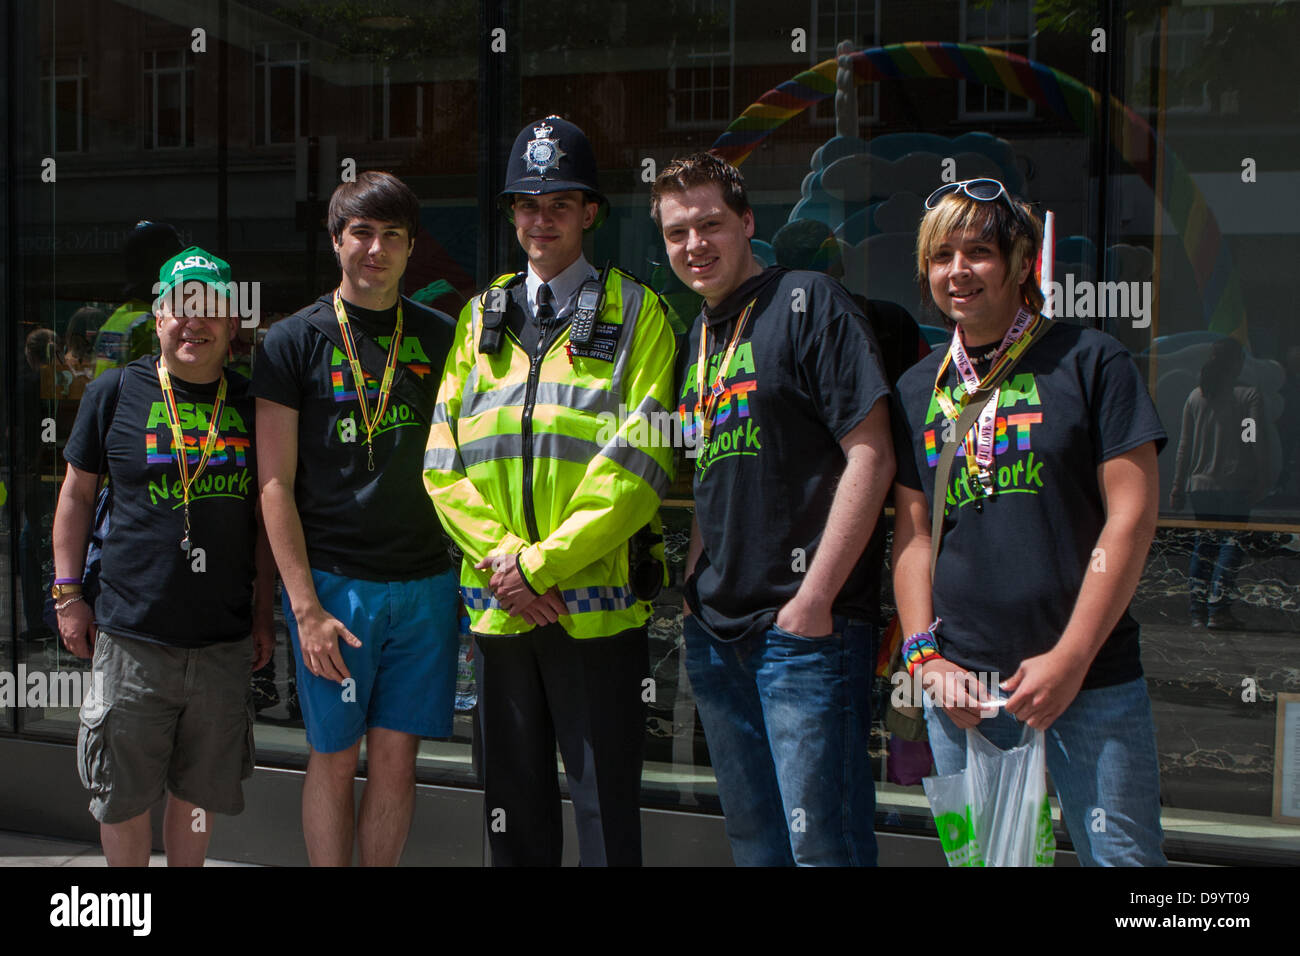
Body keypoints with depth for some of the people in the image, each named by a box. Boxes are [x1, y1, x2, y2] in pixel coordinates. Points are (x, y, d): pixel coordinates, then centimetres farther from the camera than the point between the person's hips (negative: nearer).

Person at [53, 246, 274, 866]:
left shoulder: (250, 404, 5)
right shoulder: (115, 393, 0)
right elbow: (77, 493, 7)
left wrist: (264, 612, 9)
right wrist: (67, 594, 3)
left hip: (225, 639, 2)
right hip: (132, 634, -1)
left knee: (198, 791, 12)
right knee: (124, 794, 7)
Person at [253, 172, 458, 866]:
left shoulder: (441, 338, 9)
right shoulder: (294, 342, 0)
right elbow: (275, 483, -3)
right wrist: (306, 606, -10)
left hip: (425, 581, 2)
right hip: (332, 580, -2)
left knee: (396, 757, 7)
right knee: (334, 757, 6)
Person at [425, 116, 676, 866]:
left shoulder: (636, 312, 2)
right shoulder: (480, 319, 14)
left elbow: (640, 462, -9)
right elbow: (444, 460, 7)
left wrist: (544, 561, -14)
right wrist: (503, 555, -9)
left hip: (597, 603, -4)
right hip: (498, 601, 4)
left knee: (606, 803, 4)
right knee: (514, 803, 14)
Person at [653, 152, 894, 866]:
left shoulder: (807, 303, -7)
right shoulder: (696, 338, 16)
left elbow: (871, 456, -14)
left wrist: (815, 599, -16)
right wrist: (693, 590, 12)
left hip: (805, 626, -7)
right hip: (716, 631, 8)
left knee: (821, 843, -2)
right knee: (753, 839, 15)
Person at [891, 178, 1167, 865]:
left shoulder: (1090, 362, -1)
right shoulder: (918, 389, 11)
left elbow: (1132, 514, -5)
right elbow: (912, 533, 11)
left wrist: (1069, 659, -10)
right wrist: (924, 655, -1)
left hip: (1091, 679, -3)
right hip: (962, 686, 3)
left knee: (1120, 853, 0)